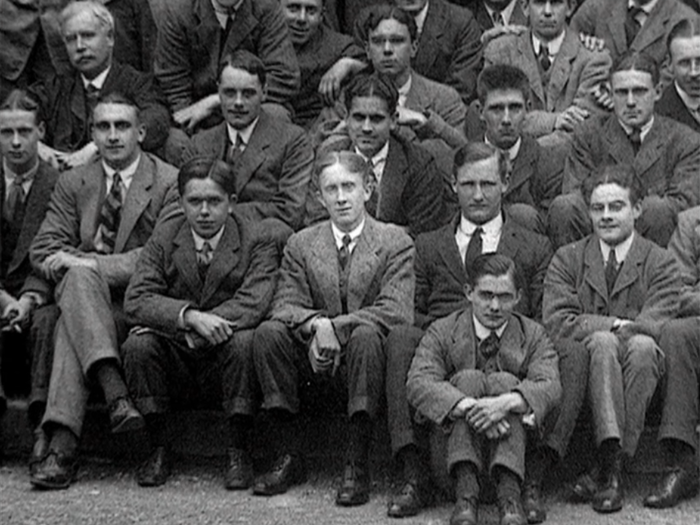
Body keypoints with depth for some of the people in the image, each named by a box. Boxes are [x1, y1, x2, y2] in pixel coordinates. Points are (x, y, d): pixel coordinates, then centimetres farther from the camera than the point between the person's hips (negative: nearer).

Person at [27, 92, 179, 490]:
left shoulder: (170, 182, 1)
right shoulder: (72, 184, 15)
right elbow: (43, 250, 8)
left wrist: (94, 264, -20)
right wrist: (79, 266, -15)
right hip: (86, 300, 3)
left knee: (72, 316, -32)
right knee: (77, 276, -32)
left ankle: (62, 445, -38)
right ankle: (116, 393, -45)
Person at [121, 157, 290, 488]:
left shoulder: (258, 238, -4)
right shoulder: (163, 239, 3)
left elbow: (254, 303, -18)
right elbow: (136, 301, -10)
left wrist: (186, 333, -22)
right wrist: (190, 317, -29)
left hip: (225, 364, -2)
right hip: (176, 368, 2)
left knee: (244, 341, -32)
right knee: (138, 344, -25)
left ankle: (238, 453, -17)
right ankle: (158, 448, -8)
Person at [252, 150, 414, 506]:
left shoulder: (395, 242, 0)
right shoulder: (301, 244, 10)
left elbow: (396, 311, -12)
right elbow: (285, 305, 1)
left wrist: (335, 326, -21)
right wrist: (315, 323, -22)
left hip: (363, 350, -3)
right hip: (317, 354, 3)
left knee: (366, 336, -36)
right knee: (268, 333, -24)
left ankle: (357, 466, -31)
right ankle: (287, 457, -16)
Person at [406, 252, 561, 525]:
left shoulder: (533, 335, 6)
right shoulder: (442, 332, 3)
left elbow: (549, 387, -13)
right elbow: (418, 383, -16)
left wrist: (507, 402, -35)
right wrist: (467, 407, -34)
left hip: (514, 445, 1)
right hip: (452, 440, 0)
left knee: (504, 380, -23)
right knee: (468, 378, -23)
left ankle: (510, 495, -40)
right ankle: (465, 493, -41)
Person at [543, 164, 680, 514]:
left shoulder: (660, 263, 10)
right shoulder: (567, 259, 14)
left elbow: (655, 327, -7)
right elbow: (556, 323, -2)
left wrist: (590, 327, -15)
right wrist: (616, 326, -13)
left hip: (639, 368, 0)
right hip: (578, 368, 0)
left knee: (642, 346, -34)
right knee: (602, 343, -33)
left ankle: (604, 469, -33)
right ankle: (611, 467, -43)